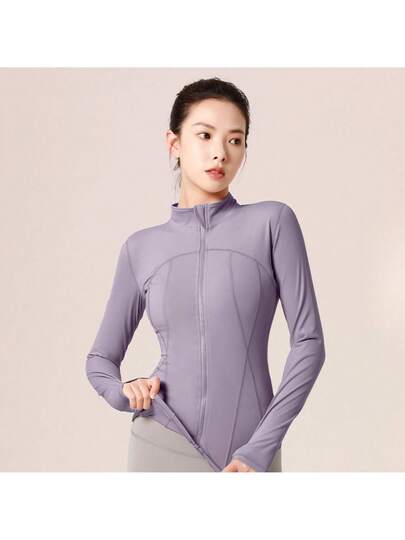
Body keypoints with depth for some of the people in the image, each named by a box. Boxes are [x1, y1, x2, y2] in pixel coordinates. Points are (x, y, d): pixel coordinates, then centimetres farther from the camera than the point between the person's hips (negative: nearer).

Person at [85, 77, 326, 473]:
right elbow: (100, 358, 12)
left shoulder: (272, 222, -3)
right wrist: (121, 392, -9)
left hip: (248, 454, -1)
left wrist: (260, 448, -10)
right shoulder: (142, 247, 4)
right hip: (161, 448, 2)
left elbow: (309, 341, -5)